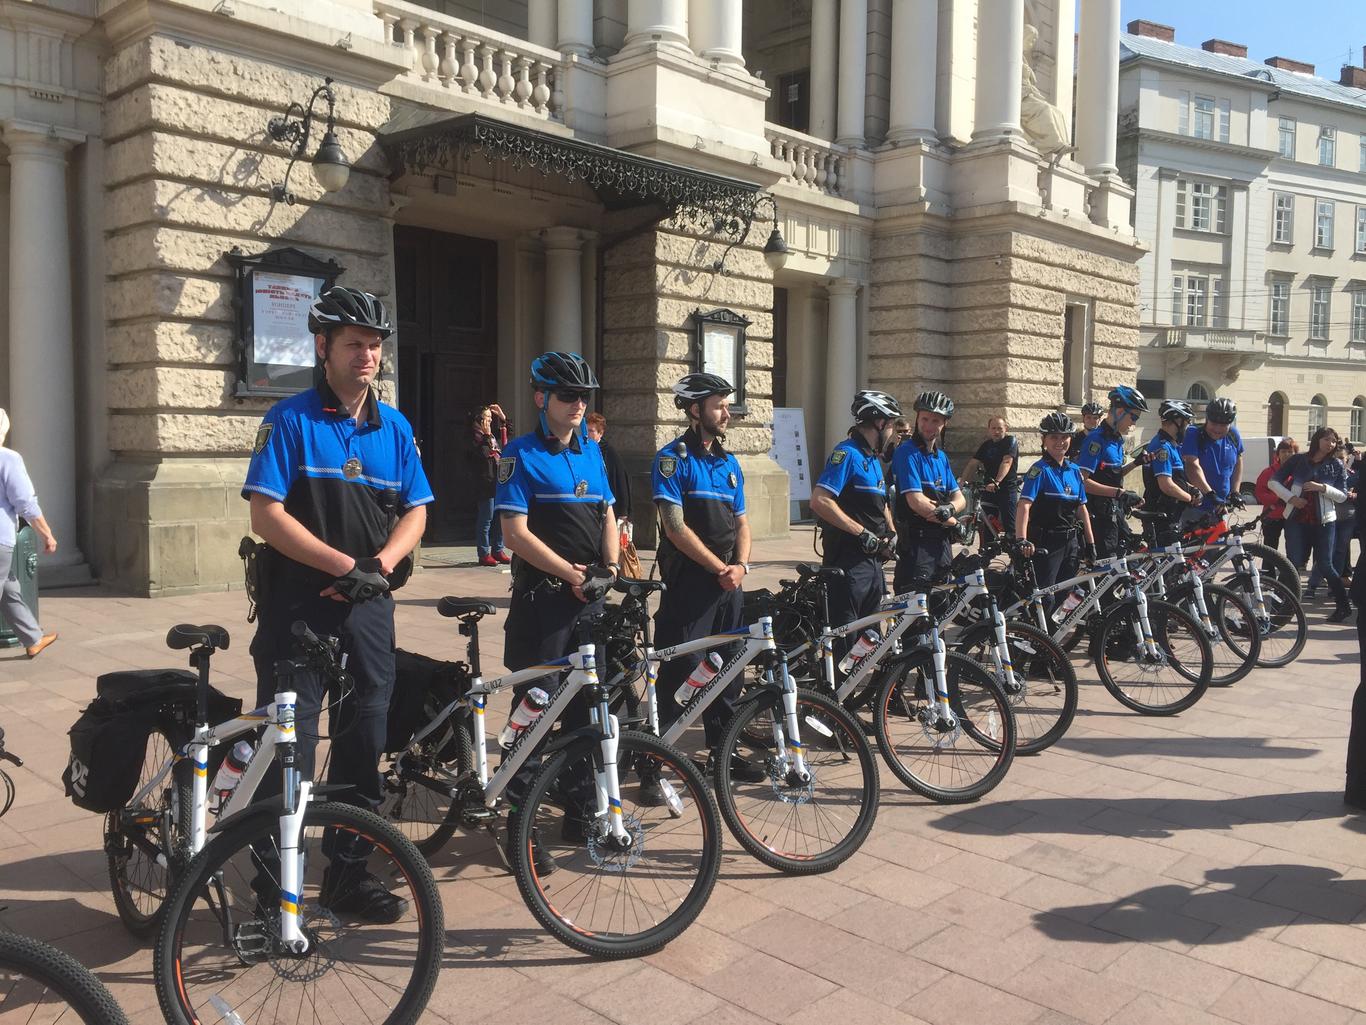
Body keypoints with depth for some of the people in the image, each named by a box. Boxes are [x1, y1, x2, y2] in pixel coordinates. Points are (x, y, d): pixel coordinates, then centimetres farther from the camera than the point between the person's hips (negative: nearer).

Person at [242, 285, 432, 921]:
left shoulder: (394, 427, 10)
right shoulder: (290, 420, -4)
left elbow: (415, 512, 11)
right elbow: (267, 515, -12)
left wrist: (380, 565, -8)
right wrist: (344, 566, -18)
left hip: (368, 606, 5)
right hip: (298, 605, -4)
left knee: (364, 741, 10)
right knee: (288, 746, -1)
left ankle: (349, 873, 25)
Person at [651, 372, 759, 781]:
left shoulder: (729, 462, 15)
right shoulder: (673, 458, -7)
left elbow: (741, 521, 14)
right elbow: (676, 526, -14)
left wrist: (740, 565, -4)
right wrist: (720, 568, -14)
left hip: (729, 581, 7)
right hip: (688, 581, -7)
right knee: (680, 670, -6)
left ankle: (722, 750, 24)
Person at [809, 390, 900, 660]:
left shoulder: (873, 459, 18)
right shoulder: (847, 453, -12)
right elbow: (819, 501, -23)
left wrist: (891, 532, 10)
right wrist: (861, 532, -21)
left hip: (872, 560, 10)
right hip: (848, 560, -9)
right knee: (844, 638, -7)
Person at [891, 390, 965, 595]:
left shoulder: (941, 457, 16)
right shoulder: (908, 452, -10)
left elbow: (959, 497, 10)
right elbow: (916, 502, -18)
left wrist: (950, 508, -14)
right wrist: (953, 522, -7)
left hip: (942, 543, 8)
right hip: (916, 543, -8)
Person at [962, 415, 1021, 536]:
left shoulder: (1010, 441, -5)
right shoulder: (986, 445, 12)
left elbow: (1007, 462, -20)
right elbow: (972, 464, 7)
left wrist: (996, 482, -33)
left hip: (1007, 488, -5)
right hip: (989, 489, 5)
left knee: (1010, 526, -9)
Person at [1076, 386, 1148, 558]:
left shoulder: (1117, 439, 13)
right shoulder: (1097, 439, -16)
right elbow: (1082, 481, -24)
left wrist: (1136, 462, 7)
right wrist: (1119, 492, -28)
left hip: (1115, 511, 9)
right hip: (1100, 514, -9)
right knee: (1109, 562, -9)